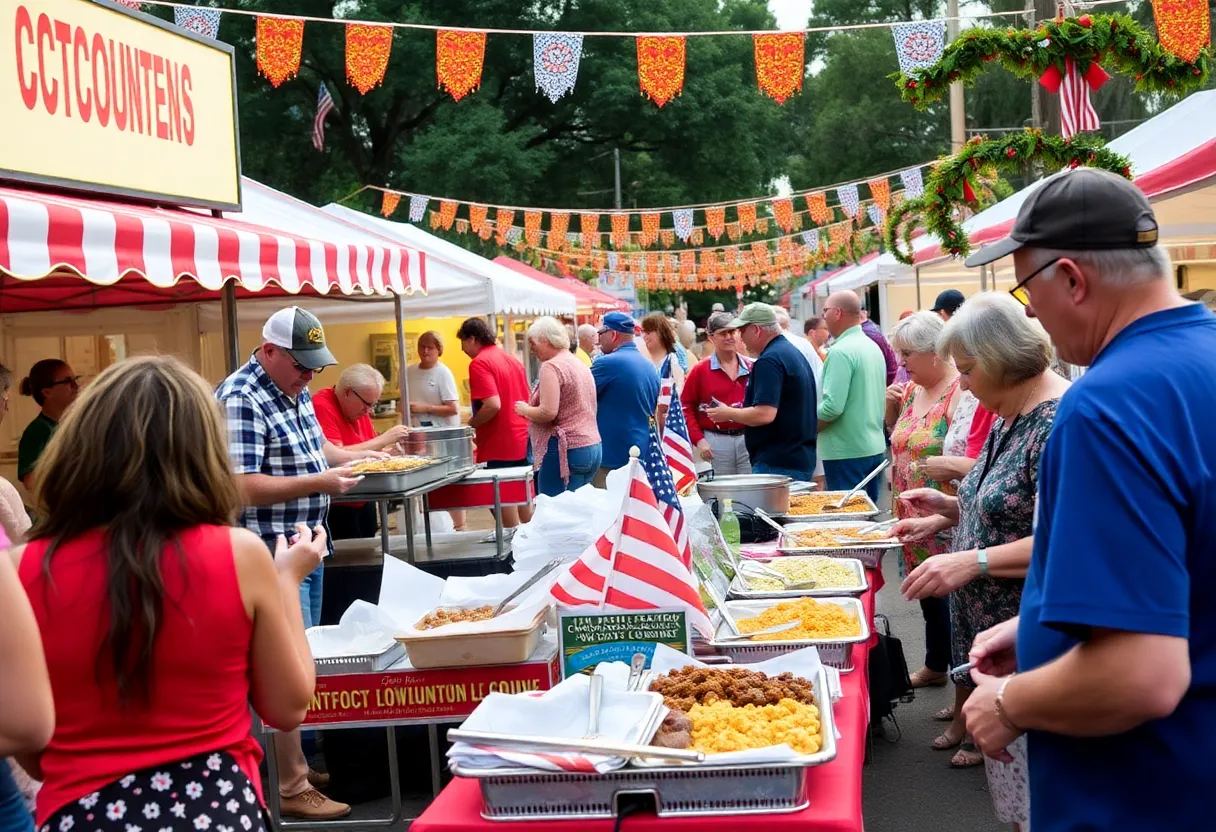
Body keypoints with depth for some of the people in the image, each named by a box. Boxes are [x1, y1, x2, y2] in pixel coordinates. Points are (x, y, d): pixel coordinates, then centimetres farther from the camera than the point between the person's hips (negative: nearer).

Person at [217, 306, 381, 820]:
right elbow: (243, 489, -24)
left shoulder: (295, 390, 10)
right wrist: (320, 483, -24)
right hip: (273, 555, -9)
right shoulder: (241, 400, -18)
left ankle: (299, 762, 30)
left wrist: (356, 456, 9)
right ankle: (291, 787, 5)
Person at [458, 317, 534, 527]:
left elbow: (493, 405, -23)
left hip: (499, 446, -8)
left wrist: (470, 425, -10)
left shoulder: (480, 363, -13)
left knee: (504, 499, -2)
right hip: (523, 440, 9)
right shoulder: (513, 359, 14)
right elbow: (527, 401, 19)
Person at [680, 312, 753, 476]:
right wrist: (698, 440, -8)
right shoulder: (700, 370, 0)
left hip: (748, 439, 2)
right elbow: (686, 406, -1)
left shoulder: (751, 369, 7)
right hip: (715, 442, -2)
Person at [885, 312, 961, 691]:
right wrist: (891, 405, 6)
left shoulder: (960, 392, -17)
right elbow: (899, 433, 22)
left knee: (950, 599, -3)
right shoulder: (911, 389, 9)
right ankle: (935, 666, 36)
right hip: (914, 518, 8)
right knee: (929, 594, 20)